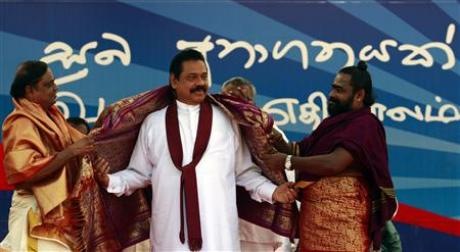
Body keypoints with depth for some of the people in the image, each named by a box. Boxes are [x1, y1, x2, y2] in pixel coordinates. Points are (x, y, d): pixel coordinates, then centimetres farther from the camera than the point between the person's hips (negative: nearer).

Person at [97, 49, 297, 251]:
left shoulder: (226, 120, 10)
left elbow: (244, 170, 11)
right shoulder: (153, 123, 9)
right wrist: (110, 181, -5)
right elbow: (140, 173, 11)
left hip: (218, 230, 0)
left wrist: (272, 191, -1)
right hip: (170, 230, 0)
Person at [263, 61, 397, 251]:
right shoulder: (337, 123, 21)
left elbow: (334, 163, -23)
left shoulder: (364, 124, -11)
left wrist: (286, 162, -16)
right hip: (317, 214, 9)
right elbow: (301, 151, 16)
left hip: (342, 214, -9)